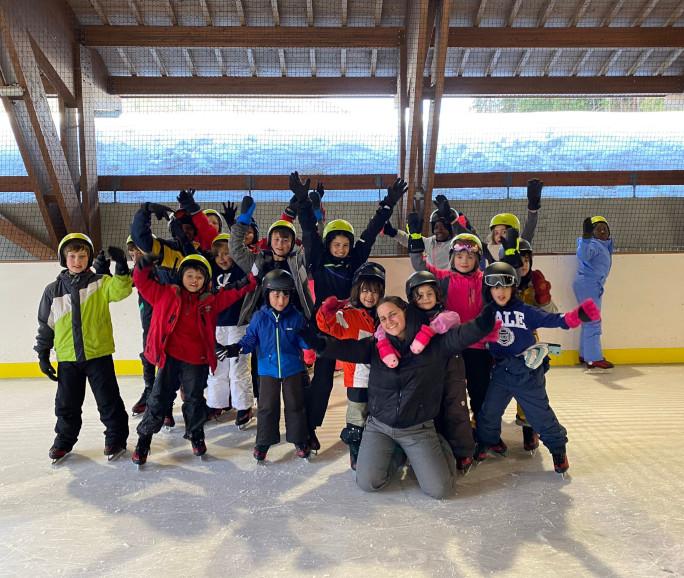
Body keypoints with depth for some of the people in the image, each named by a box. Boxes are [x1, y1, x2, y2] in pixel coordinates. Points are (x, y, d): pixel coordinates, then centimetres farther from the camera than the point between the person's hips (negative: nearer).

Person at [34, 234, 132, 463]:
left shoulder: (100, 283, -2)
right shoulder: (53, 290, 5)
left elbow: (119, 290, -22)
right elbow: (46, 324, 9)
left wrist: (122, 268, -37)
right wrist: (43, 354, 10)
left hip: (99, 354, -2)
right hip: (67, 358, 3)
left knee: (108, 400, 5)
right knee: (67, 403, 15)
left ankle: (116, 437, 21)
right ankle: (64, 439, 35)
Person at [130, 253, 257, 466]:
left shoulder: (211, 301, 3)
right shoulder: (166, 294, 1)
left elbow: (236, 291, 3)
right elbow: (142, 281, 2)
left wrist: (252, 277, -8)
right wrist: (144, 265, -14)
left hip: (197, 360, 1)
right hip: (169, 357, -1)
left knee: (195, 400, 15)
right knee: (158, 398, 6)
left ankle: (196, 436, 35)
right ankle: (144, 439, 21)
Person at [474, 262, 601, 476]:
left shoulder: (525, 311, -12)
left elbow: (551, 320, -22)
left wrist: (576, 316, -35)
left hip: (528, 372, -3)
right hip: (501, 371, 3)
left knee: (540, 413, 6)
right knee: (489, 411, 9)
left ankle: (558, 448, 28)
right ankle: (484, 443, 33)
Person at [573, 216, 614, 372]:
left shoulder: (603, 245, 14)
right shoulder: (594, 245, -17)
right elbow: (584, 255, -36)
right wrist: (585, 237, -49)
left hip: (593, 286, 11)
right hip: (588, 285, -11)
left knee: (589, 321, 16)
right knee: (593, 322, -10)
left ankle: (585, 355, 26)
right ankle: (594, 360, -8)